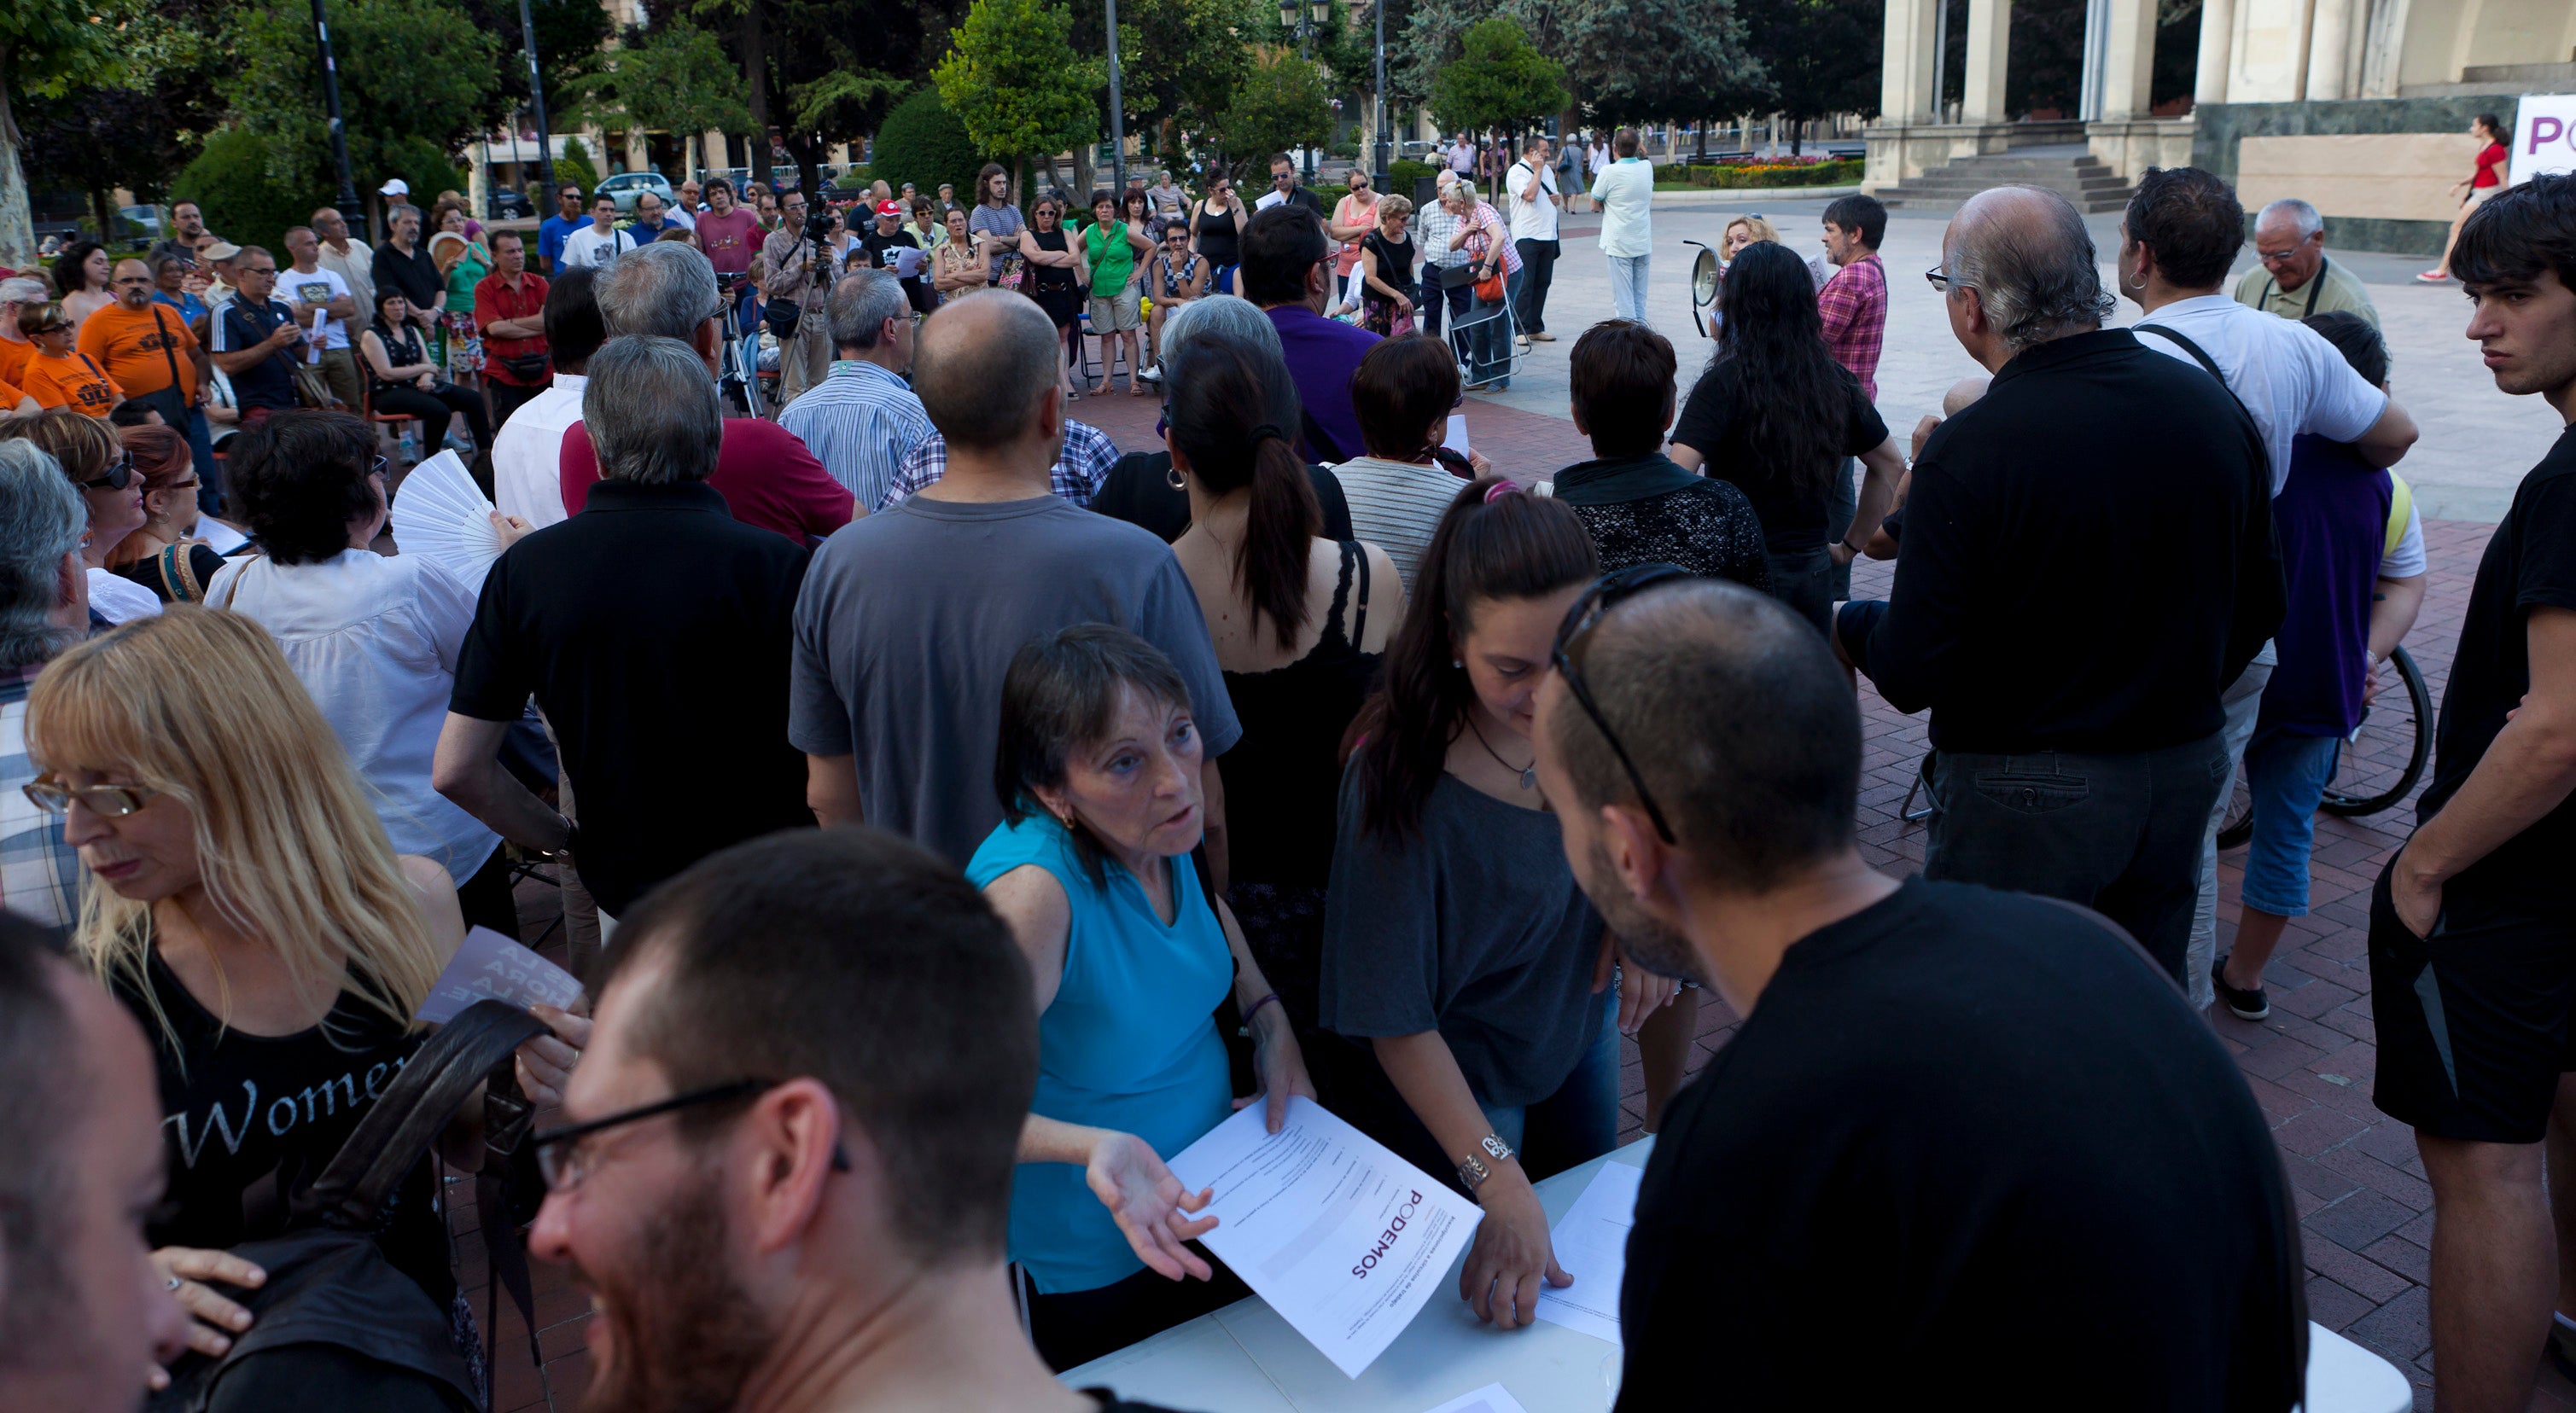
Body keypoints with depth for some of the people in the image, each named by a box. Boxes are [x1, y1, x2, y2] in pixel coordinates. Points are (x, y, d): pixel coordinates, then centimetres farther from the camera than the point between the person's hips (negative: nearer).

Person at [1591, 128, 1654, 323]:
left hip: (1619, 246, -5)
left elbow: (1594, 205, -2)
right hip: (1644, 244, 5)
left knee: (1623, 300, -3)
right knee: (1640, 299, 11)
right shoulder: (1648, 168, 4)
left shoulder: (1609, 172, -12)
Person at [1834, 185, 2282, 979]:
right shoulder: (2214, 406, -1)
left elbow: (1913, 674, -21)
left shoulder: (1965, 452, -22)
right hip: (2187, 775, 6)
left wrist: (1849, 626, 0)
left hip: (2026, 799, -6)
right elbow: (2261, 601, 9)